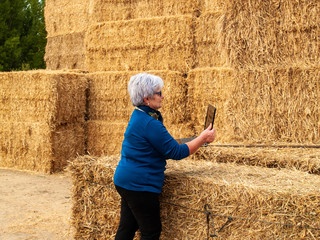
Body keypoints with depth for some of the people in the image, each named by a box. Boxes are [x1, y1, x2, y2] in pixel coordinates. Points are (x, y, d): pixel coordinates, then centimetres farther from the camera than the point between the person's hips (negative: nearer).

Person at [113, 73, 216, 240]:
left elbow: (166, 148, 17)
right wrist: (203, 138, -7)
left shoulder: (138, 115, 11)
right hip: (139, 185, -10)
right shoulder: (149, 123, -22)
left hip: (124, 181, 10)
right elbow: (176, 152, -18)